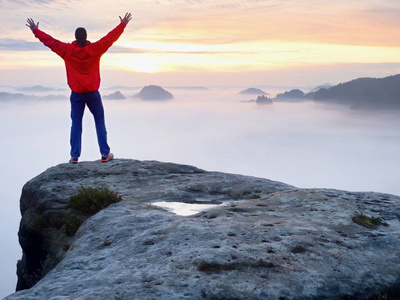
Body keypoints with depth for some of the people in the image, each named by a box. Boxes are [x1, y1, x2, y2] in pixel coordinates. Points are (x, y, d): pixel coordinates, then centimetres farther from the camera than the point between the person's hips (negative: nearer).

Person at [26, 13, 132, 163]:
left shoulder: (67, 50, -7)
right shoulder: (95, 49, -9)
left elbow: (50, 41, 1)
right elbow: (111, 37, -2)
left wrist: (35, 30, 15)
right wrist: (123, 24, 9)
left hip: (76, 94, 1)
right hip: (93, 93, -1)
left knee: (76, 124, 7)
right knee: (100, 122, 8)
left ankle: (74, 156, 4)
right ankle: (105, 154, 6)